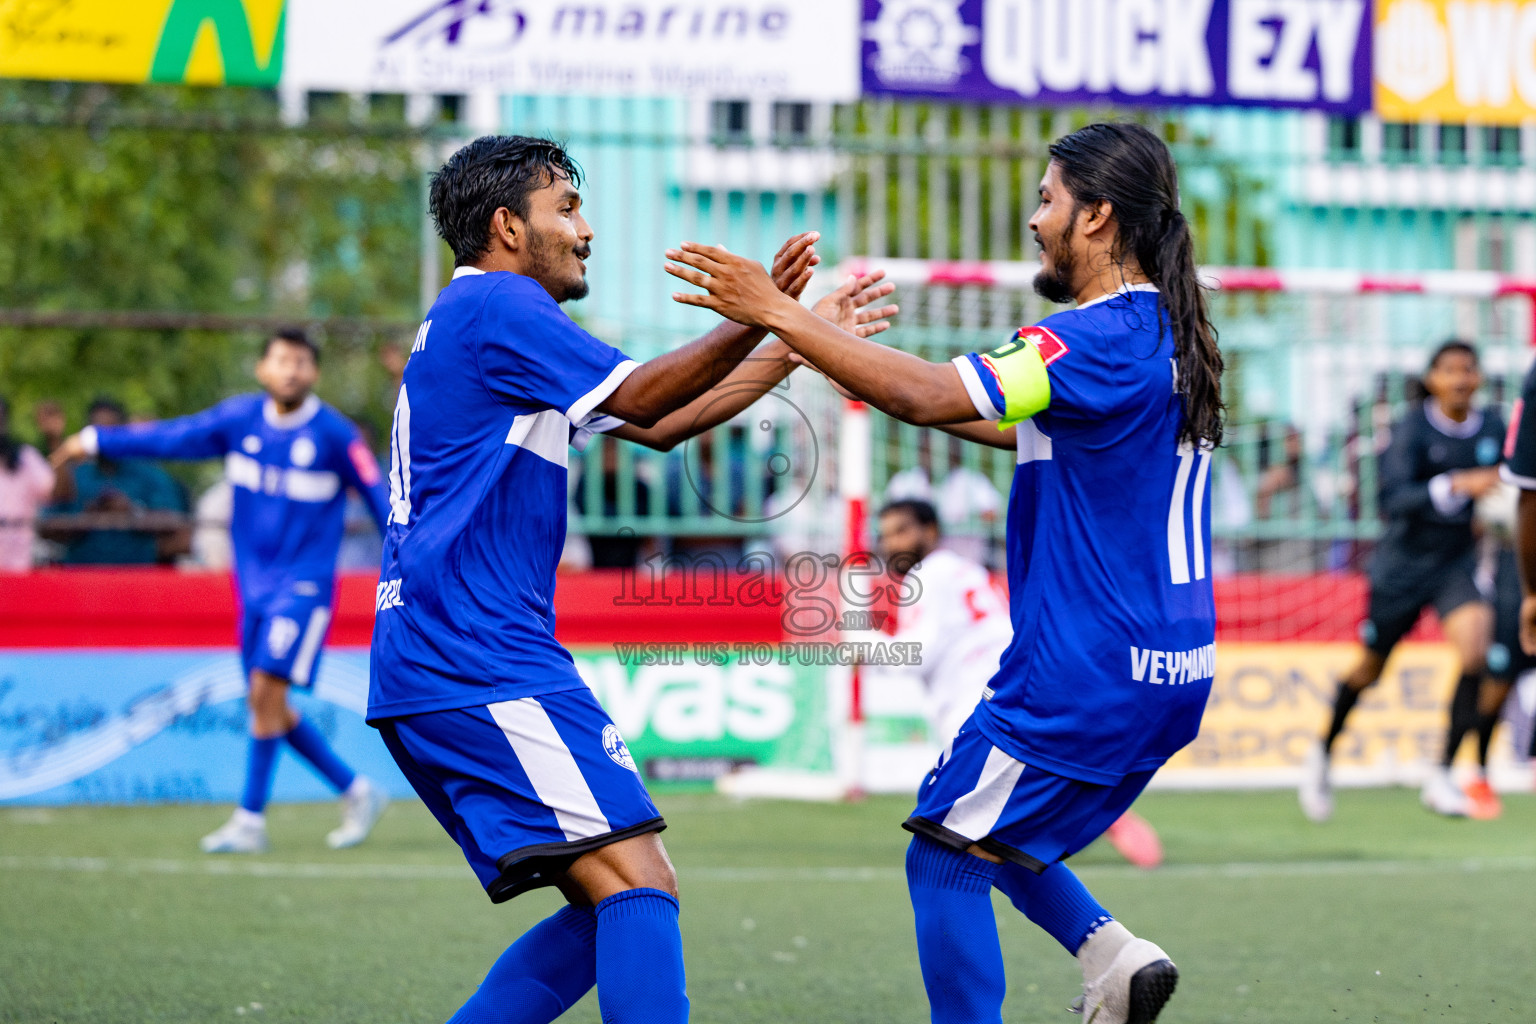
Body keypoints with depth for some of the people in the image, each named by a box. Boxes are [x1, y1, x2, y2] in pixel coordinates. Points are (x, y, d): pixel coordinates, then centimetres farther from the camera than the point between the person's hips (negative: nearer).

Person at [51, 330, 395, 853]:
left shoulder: (335, 435, -10)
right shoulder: (239, 417, 3)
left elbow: (378, 496, -6)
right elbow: (171, 437, 11)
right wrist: (95, 440, 12)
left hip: (304, 585, -6)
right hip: (254, 583, 6)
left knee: (266, 688, -15)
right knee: (268, 706, 7)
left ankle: (250, 820, -7)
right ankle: (357, 792, 21)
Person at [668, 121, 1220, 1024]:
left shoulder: (1104, 338, -18)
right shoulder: (1167, 336, 12)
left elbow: (931, 395, -26)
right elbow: (1028, 430, 24)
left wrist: (778, 313, -22)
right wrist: (867, 370, 21)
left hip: (1089, 671, -9)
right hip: (1168, 672, 9)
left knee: (946, 857, 1)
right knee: (986, 831, 23)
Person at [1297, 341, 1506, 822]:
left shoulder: (1492, 427, -3)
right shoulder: (1413, 428, -16)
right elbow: (1395, 499, -29)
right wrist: (1456, 486, -40)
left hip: (1456, 561, 2)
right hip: (1403, 561, -2)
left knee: (1476, 646, -24)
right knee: (1370, 668, 12)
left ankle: (1441, 774, -14)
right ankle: (1322, 755, 40)